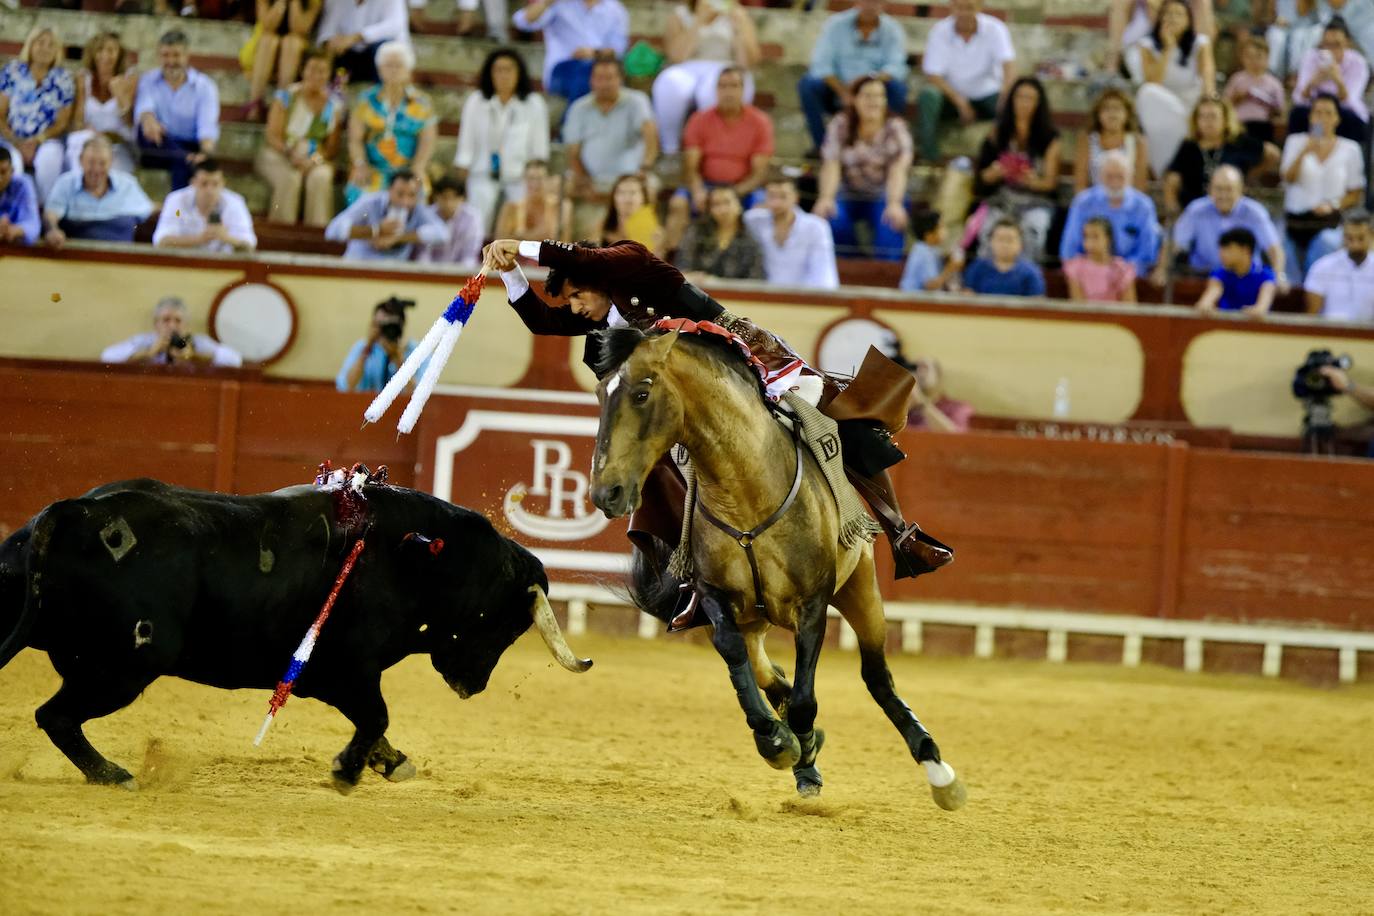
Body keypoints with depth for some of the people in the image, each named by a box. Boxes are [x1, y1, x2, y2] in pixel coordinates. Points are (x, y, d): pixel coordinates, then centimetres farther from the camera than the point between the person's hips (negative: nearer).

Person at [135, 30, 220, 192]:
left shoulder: (204, 86, 1)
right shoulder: (147, 80, 6)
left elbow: (207, 126, -14)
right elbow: (143, 108, -17)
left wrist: (206, 153, -36)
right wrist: (148, 120, -44)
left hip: (190, 147, -1)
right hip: (157, 148, 1)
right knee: (147, 128, -34)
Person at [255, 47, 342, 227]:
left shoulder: (334, 104, 3)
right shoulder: (286, 97, -2)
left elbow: (332, 147, 1)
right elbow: (272, 136, -6)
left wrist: (315, 159, -20)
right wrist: (291, 153, -25)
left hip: (315, 159, 1)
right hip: (278, 155, -1)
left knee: (321, 177, -33)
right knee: (290, 177, -34)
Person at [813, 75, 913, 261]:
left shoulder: (896, 128, -9)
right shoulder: (840, 125, -6)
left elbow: (898, 169, -22)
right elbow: (831, 165, -17)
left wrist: (894, 203, -42)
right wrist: (825, 198, -38)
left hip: (883, 197, -1)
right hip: (848, 195, 1)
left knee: (890, 227, -31)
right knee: (829, 219, -29)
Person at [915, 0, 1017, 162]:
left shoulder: (994, 29, -12)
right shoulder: (939, 31, -10)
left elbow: (1009, 66, -25)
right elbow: (933, 76, -14)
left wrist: (1005, 93, -47)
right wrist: (959, 101, -29)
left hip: (986, 96, 0)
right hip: (952, 95, 0)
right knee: (928, 95, -31)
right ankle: (929, 160, -28)